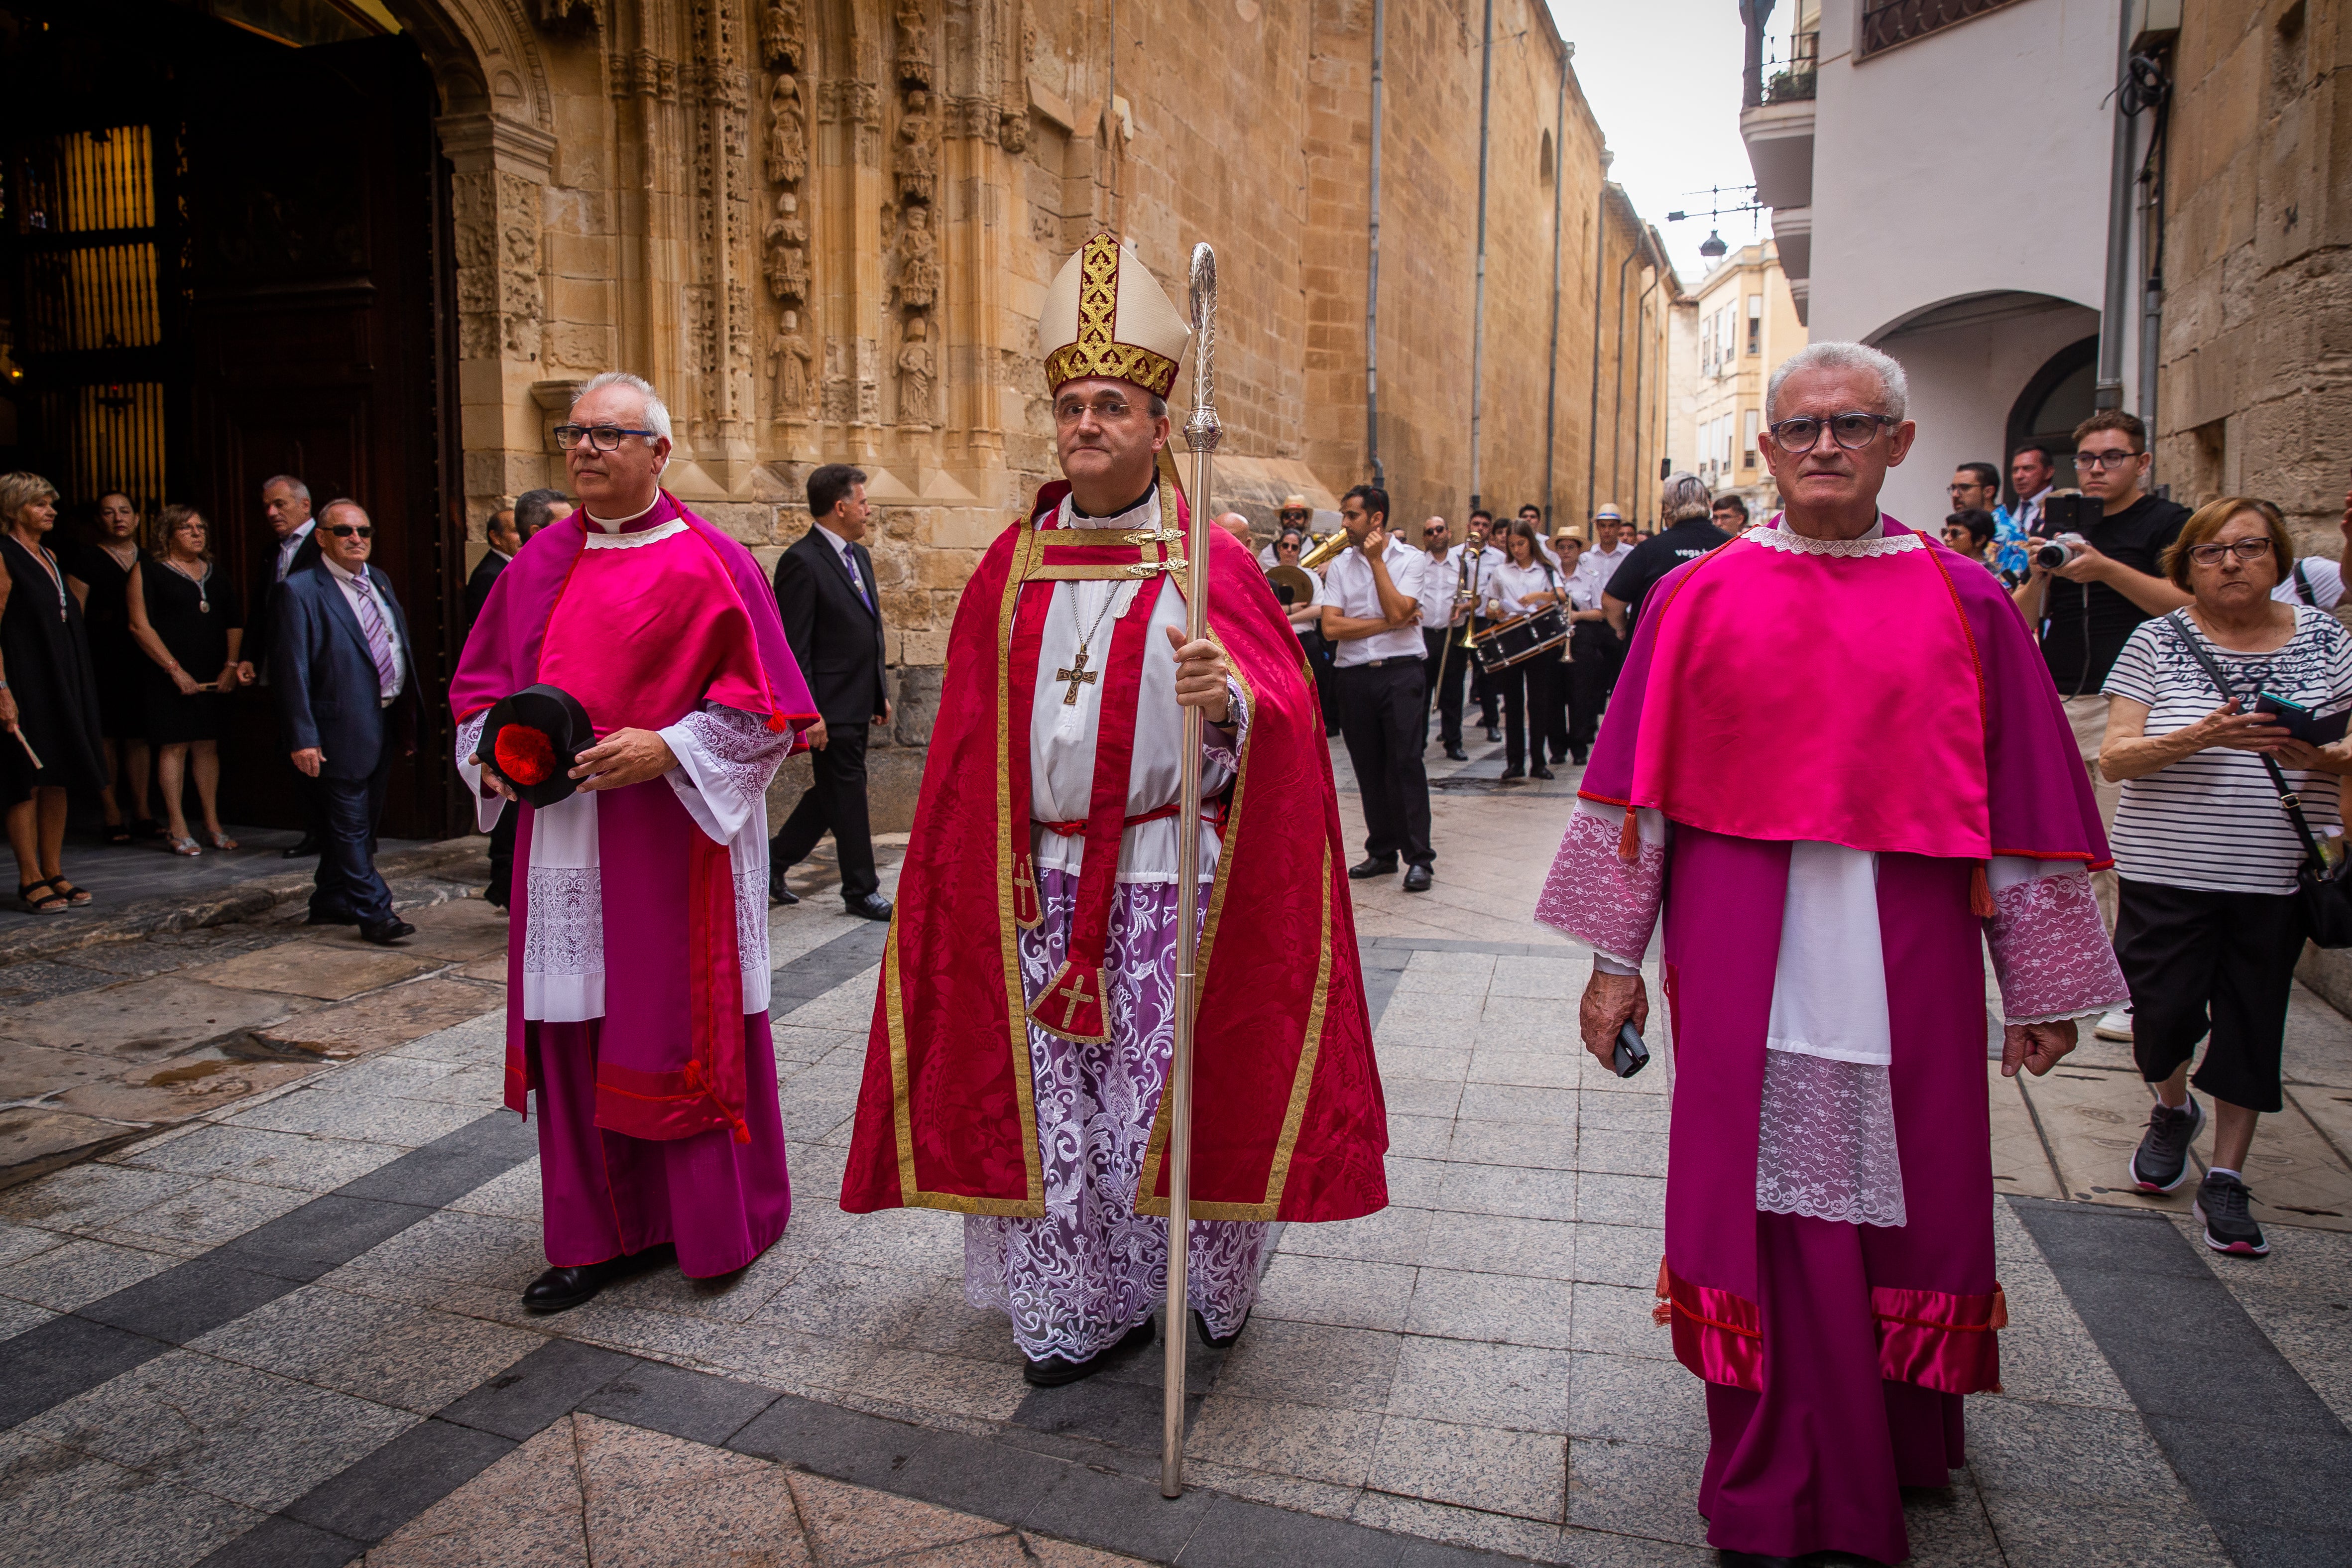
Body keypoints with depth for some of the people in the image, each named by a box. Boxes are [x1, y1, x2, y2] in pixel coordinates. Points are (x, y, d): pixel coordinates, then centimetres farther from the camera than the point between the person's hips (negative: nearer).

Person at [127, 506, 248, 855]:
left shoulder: (215, 574, 14)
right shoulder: (147, 571, -1)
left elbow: (235, 622, 13)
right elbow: (140, 625, -7)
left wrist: (232, 664, -1)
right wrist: (175, 669, -12)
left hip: (213, 678, 4)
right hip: (171, 678, -4)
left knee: (208, 747, 7)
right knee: (174, 746, -3)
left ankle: (213, 825, 12)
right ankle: (177, 829, 2)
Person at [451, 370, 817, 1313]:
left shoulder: (706, 563, -5)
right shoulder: (539, 564, 12)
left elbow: (764, 704, -9)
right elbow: (480, 685, 19)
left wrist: (666, 749, -20)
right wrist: (492, 755, -1)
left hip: (672, 840, -5)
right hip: (563, 842, 6)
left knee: (683, 1027, 3)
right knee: (576, 1035, 10)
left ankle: (718, 1226, 22)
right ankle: (601, 1234, 24)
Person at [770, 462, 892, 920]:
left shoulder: (859, 555, 14)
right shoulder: (801, 561, -14)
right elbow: (793, 647, -17)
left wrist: (881, 693, 18)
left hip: (858, 704, 9)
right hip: (830, 707, -9)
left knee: (831, 794, 15)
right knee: (846, 796, 2)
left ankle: (772, 862, 29)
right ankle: (861, 891, 14)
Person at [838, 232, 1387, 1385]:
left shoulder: (1207, 562, -3)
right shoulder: (1012, 567, 10)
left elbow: (1282, 710, -13)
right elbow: (970, 735, 12)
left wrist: (1227, 700, -35)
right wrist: (975, 876, 8)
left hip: (1166, 878, -4)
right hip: (1035, 882, 4)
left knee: (1169, 1094, 3)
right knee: (1043, 1097, 9)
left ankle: (1192, 1293, 27)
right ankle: (1070, 1309, 25)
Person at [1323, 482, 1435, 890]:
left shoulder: (1410, 559, 1)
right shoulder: (1339, 565, 8)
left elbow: (1397, 612, -14)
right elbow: (1331, 627, -4)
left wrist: (1377, 560, -9)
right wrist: (1388, 624, -9)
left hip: (1400, 673, -3)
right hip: (1355, 676, 3)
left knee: (1405, 764, -7)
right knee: (1369, 769, 8)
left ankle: (1419, 857, -1)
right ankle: (1382, 852, 19)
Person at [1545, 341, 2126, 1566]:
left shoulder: (1965, 606, 3)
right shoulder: (1696, 599, 2)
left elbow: (2020, 800, 6)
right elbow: (1637, 786, 3)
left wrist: (2040, 985, 8)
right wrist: (1614, 958, 2)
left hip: (1905, 970, 1)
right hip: (1748, 970, 0)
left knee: (1905, 1200, 12)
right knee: (1762, 1201, 6)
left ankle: (1900, 1441, 39)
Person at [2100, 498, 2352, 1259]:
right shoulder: (2157, 641, -2)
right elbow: (2114, 757, -9)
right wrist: (2201, 738, -25)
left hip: (2276, 876, 2)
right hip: (2167, 871, -1)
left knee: (2251, 1024, 6)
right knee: (2161, 1011, 2)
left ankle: (2226, 1179, 20)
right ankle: (2173, 1109, 35)